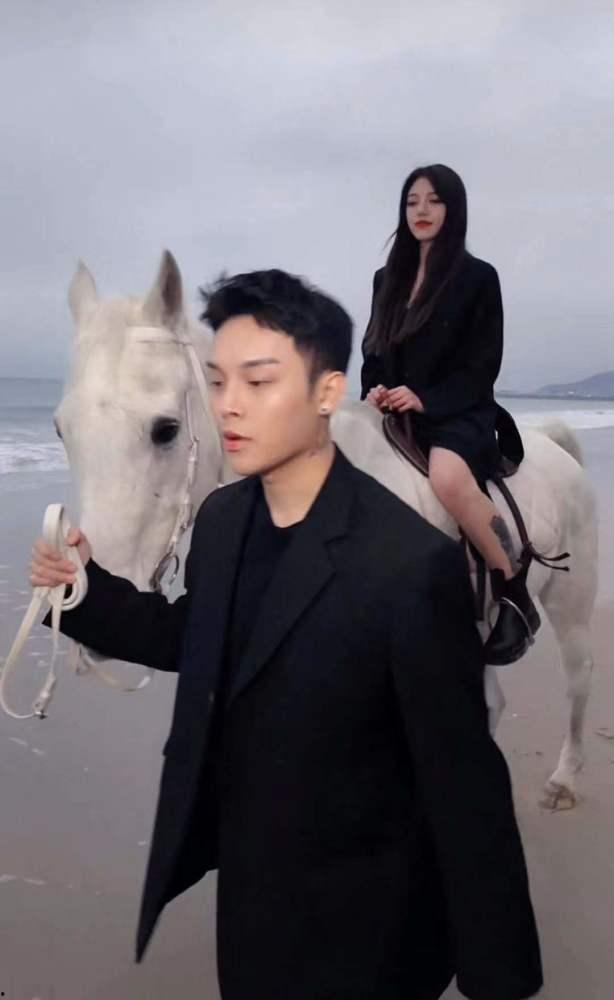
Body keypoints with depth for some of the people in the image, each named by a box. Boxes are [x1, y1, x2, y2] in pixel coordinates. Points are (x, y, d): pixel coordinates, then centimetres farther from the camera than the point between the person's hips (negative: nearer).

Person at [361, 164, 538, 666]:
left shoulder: (478, 276, -1)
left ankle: (515, 594, -21)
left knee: (449, 476, -38)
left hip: (457, 414, -6)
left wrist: (424, 399, -19)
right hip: (392, 414, 6)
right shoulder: (388, 279, 15)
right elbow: (372, 352, 16)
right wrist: (375, 391, -7)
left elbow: (482, 365, -6)